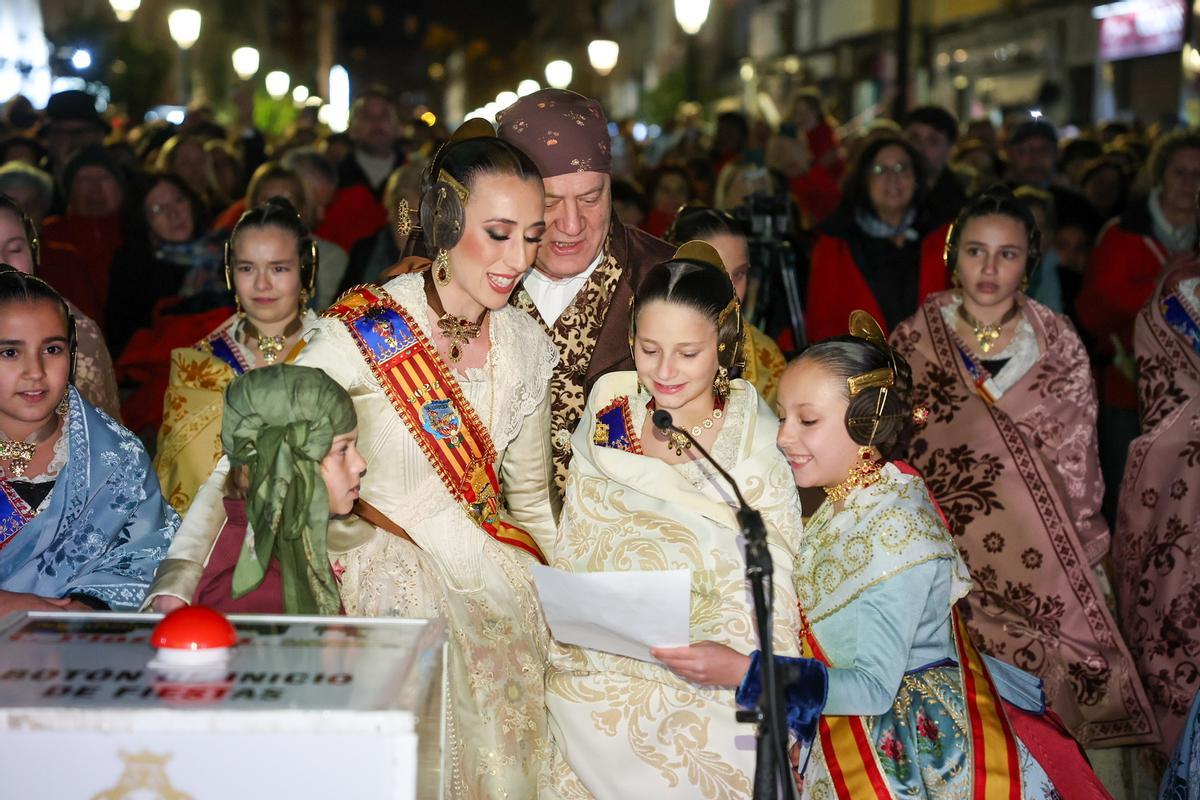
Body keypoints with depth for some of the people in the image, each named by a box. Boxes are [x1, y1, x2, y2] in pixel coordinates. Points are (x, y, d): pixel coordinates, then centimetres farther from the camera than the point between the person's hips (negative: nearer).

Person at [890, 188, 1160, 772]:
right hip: (948, 550, 0)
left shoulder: (1057, 341, 2)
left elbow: (1076, 459, 2)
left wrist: (1074, 548, -3)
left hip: (1041, 550, 0)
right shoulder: (915, 340, 2)